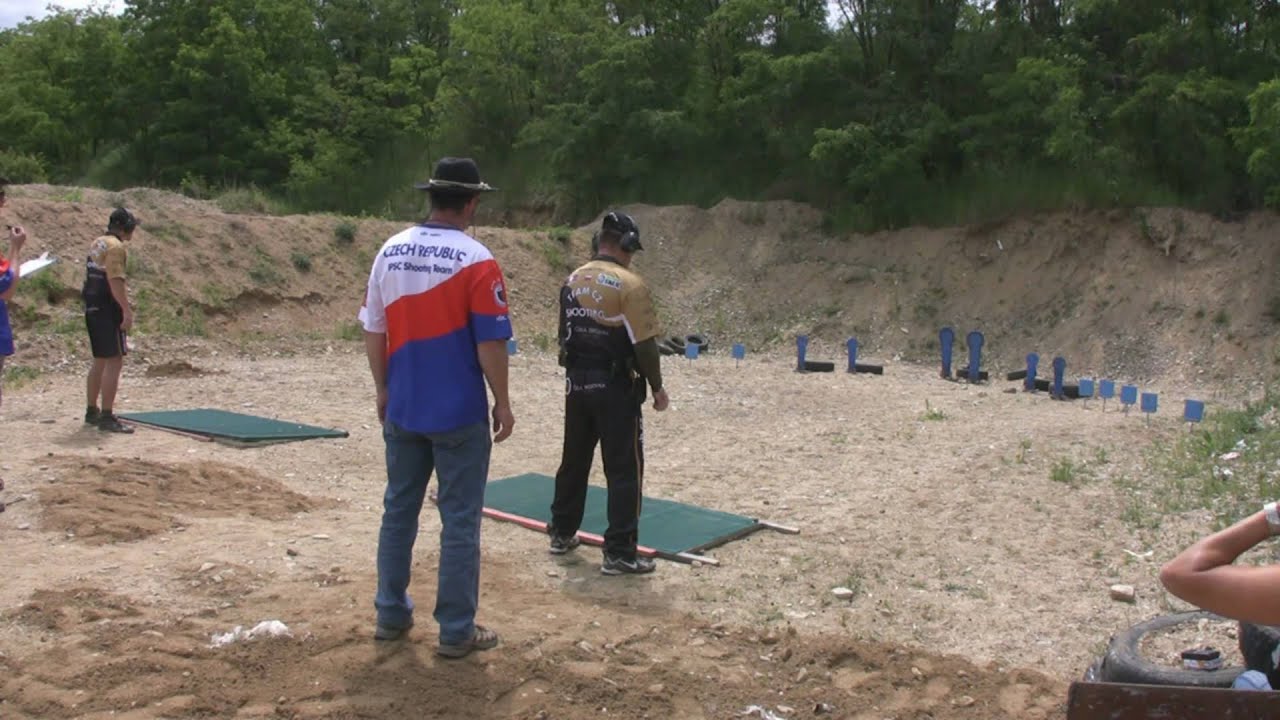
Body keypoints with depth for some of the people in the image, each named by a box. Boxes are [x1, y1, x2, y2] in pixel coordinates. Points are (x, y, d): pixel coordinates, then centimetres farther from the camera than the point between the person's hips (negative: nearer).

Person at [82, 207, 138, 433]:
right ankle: (107, 417, -10)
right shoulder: (115, 246, -13)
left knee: (100, 361, 18)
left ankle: (92, 411, 26)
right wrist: (127, 311, -24)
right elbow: (115, 281, -22)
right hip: (108, 310, -10)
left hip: (92, 309, 10)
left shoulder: (97, 244, 16)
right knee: (114, 361, -8)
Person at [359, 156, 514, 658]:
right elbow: (490, 342, -13)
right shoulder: (476, 260, -12)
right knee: (460, 521, 4)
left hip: (402, 408, 5)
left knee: (398, 511, 16)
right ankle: (456, 631, 10)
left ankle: (391, 615, 26)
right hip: (458, 412, -5)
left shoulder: (390, 251, 3)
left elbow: (373, 329, 7)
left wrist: (382, 389, 17)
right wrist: (502, 402, -2)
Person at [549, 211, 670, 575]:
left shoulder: (572, 281, 7)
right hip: (615, 387, -7)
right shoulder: (629, 284, -14)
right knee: (624, 470, -1)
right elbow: (644, 344, -16)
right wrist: (657, 387, -6)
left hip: (576, 383, 7)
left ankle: (562, 533, 31)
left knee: (574, 461, 19)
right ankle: (619, 553, 0)